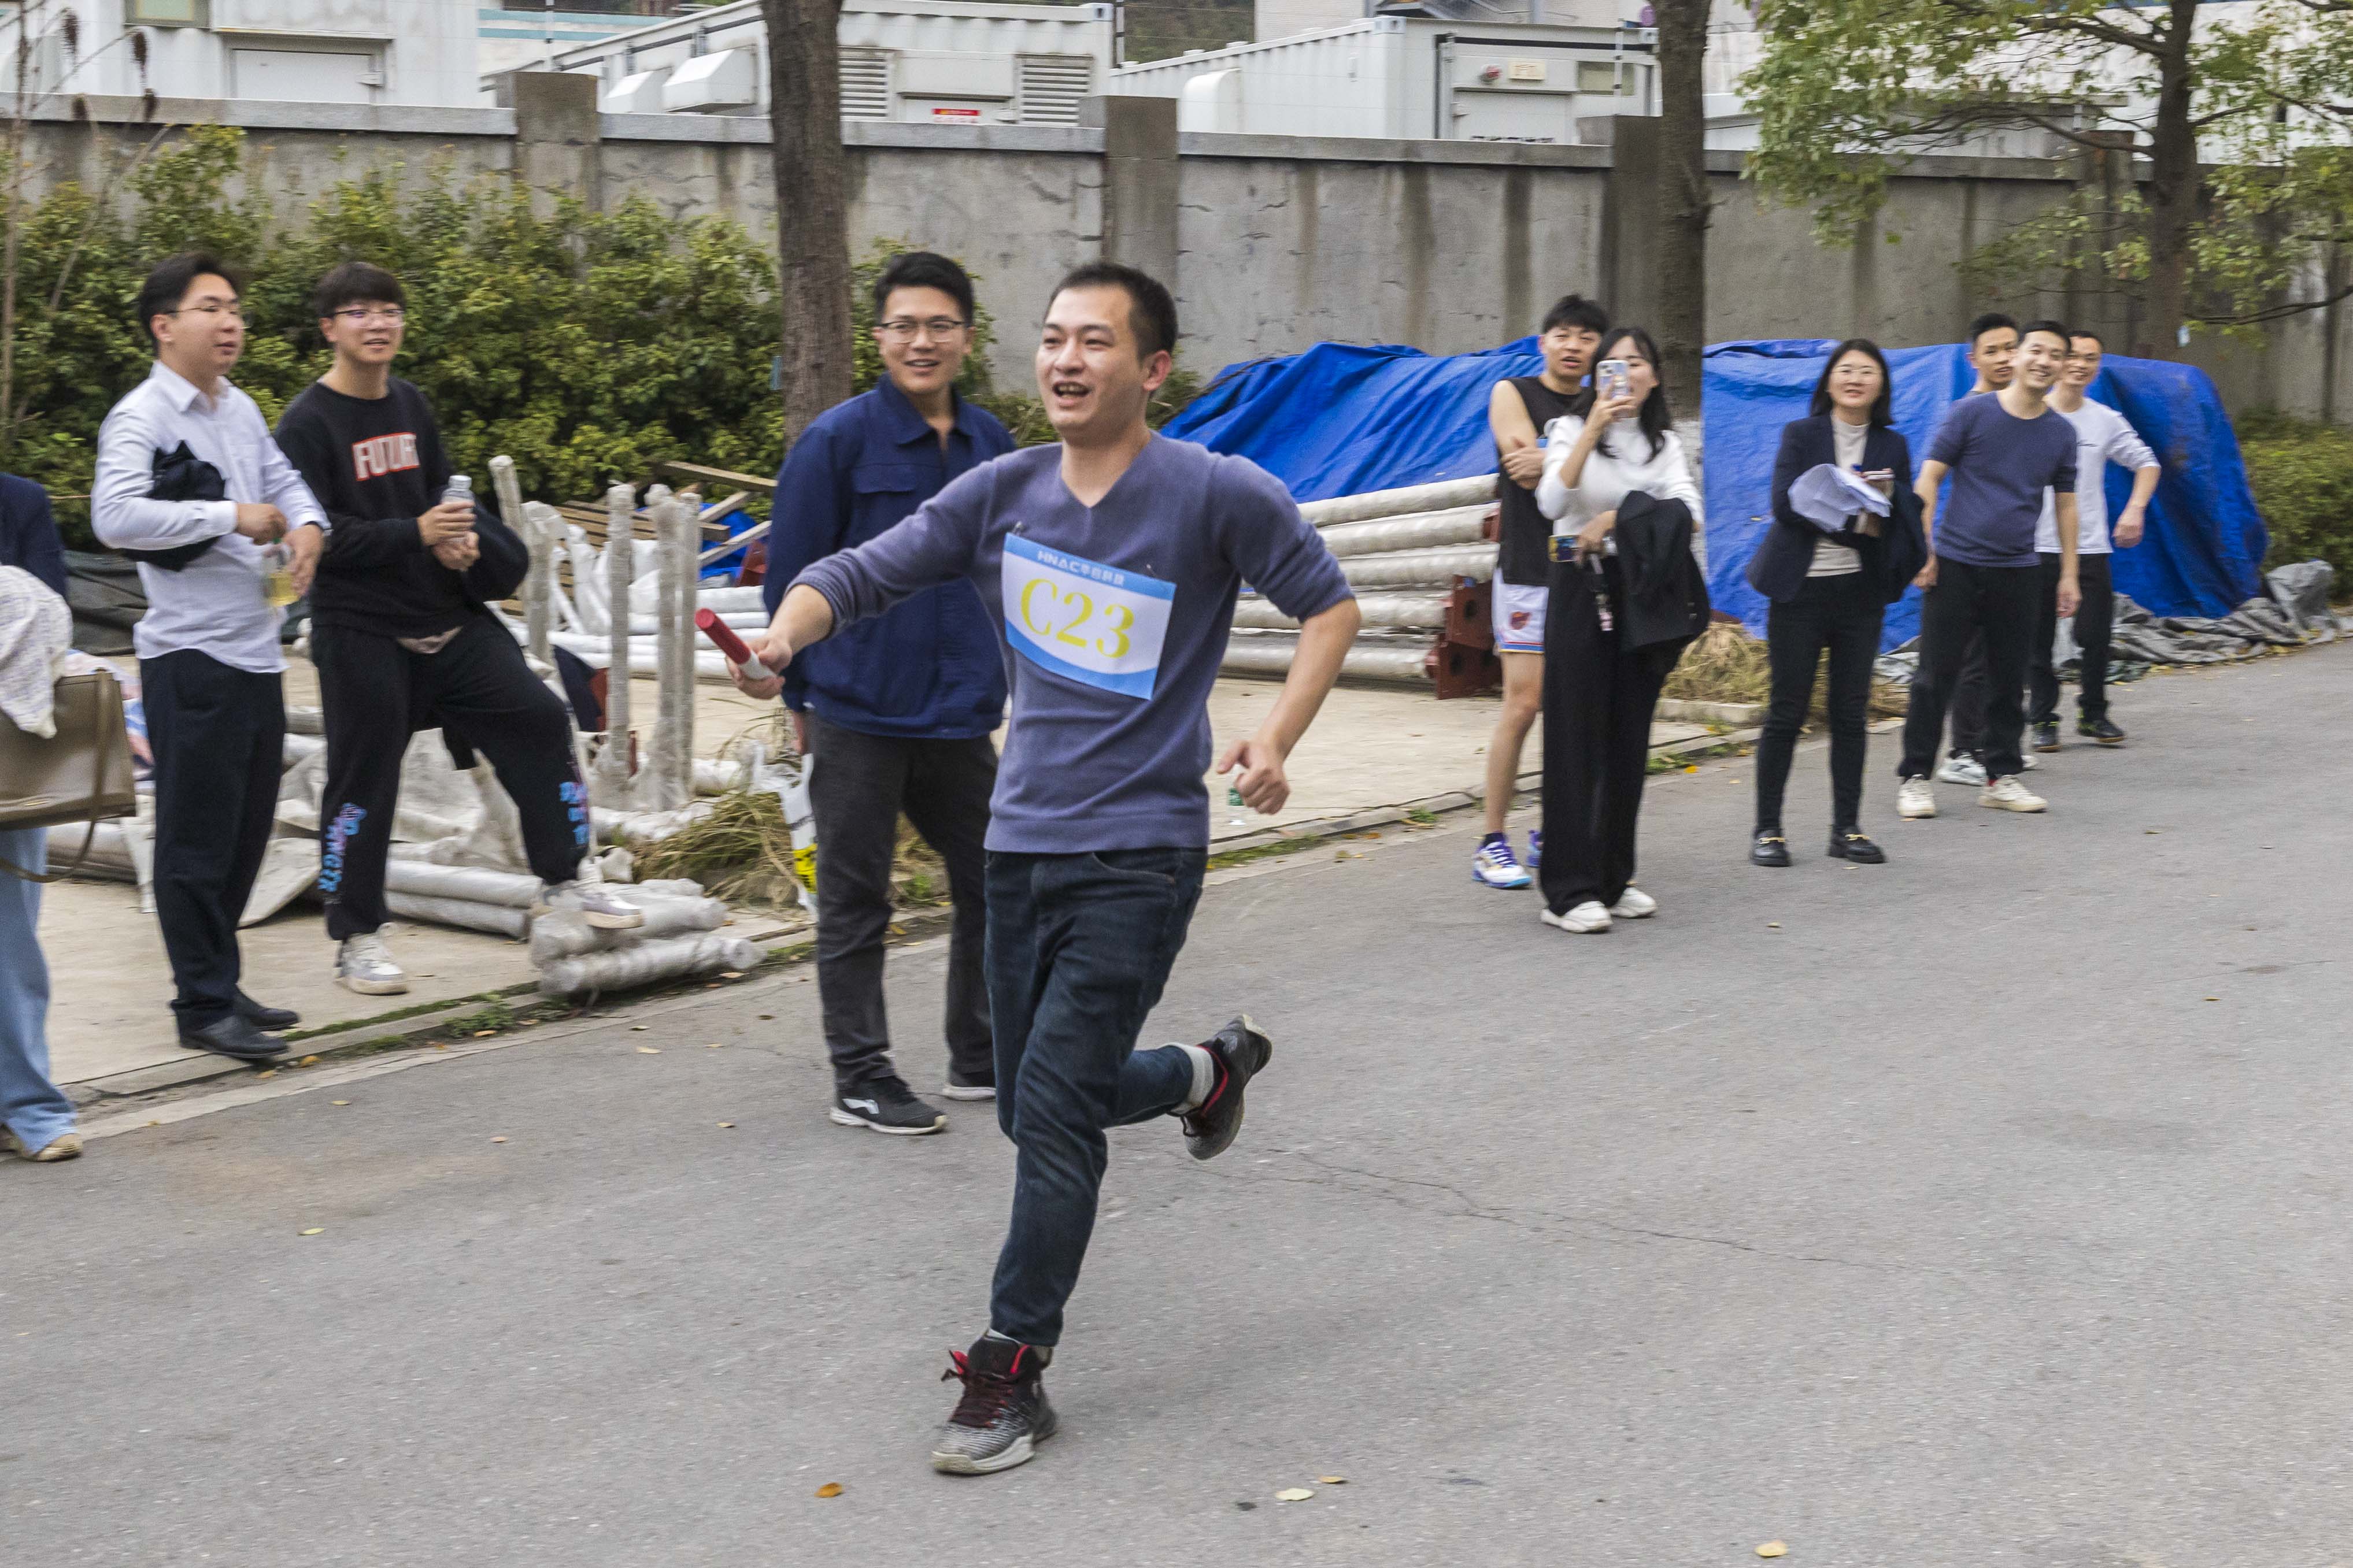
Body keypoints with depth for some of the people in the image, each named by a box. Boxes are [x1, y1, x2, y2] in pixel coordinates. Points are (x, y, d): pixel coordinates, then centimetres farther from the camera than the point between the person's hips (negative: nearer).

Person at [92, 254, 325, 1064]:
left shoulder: (241, 410, 14)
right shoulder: (139, 418, -11)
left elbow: (284, 478, 24)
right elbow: (115, 517, -25)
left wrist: (308, 524, 0)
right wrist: (232, 517, -23)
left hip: (257, 653, 8)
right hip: (191, 657, -8)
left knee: (245, 831, 15)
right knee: (197, 838, -1)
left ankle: (219, 985, 27)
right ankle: (203, 1007, 6)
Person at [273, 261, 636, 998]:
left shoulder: (410, 405, 9)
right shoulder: (307, 424, -11)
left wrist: (461, 539, -3)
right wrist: (415, 534, -23)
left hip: (447, 613, 6)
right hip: (360, 629, -6)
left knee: (539, 719, 2)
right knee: (363, 780, 0)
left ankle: (568, 874, 17)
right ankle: (356, 937, 14)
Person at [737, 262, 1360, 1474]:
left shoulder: (1215, 495, -9)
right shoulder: (1003, 492, 3)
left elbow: (1328, 603, 0)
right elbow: (862, 573, 2)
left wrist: (1275, 738, -14)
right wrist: (783, 637, -19)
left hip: (1137, 854, -6)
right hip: (1021, 842, 6)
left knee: (1052, 1111, -12)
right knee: (1033, 1111, 16)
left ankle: (1011, 1375, 2)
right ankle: (1208, 1072, 45)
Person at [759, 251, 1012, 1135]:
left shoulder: (989, 443, 7)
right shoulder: (838, 441, -9)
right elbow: (793, 574, -5)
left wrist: (997, 680, 14)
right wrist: (802, 695, -3)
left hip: (960, 719, 6)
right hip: (859, 720, -6)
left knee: (995, 887, 13)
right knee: (856, 905, 5)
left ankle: (982, 1060, 29)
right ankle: (860, 1081, 16)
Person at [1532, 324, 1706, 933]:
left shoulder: (1665, 442, 11)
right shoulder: (1571, 428, 0)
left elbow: (1690, 515, -5)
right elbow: (1552, 503, -18)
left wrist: (1618, 518, -16)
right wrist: (1593, 429, -23)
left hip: (1641, 593, 4)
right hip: (1581, 589, -4)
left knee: (1629, 738, 6)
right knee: (1577, 737, -6)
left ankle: (1614, 878, 15)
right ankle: (1569, 890, -6)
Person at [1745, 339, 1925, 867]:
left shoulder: (1893, 446, 9)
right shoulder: (1800, 434, 1)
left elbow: (1904, 519, 5)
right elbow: (1786, 503, -11)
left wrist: (1883, 504, -18)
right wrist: (1856, 520, -17)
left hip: (1860, 591, 3)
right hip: (1801, 589, -3)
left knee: (1852, 713, 6)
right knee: (1788, 711, -1)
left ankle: (1847, 828, 15)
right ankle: (1767, 830, 6)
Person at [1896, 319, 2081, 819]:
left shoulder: (2061, 432, 8)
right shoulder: (1971, 413, -4)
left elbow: (2065, 504, 15)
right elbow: (1929, 478, -3)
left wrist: (2068, 574, 11)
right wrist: (1922, 547, -10)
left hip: (2017, 571, 4)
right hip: (1955, 565, -4)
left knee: (2009, 680, 9)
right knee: (1936, 674, -1)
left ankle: (2001, 777, 21)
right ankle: (1914, 778, 7)